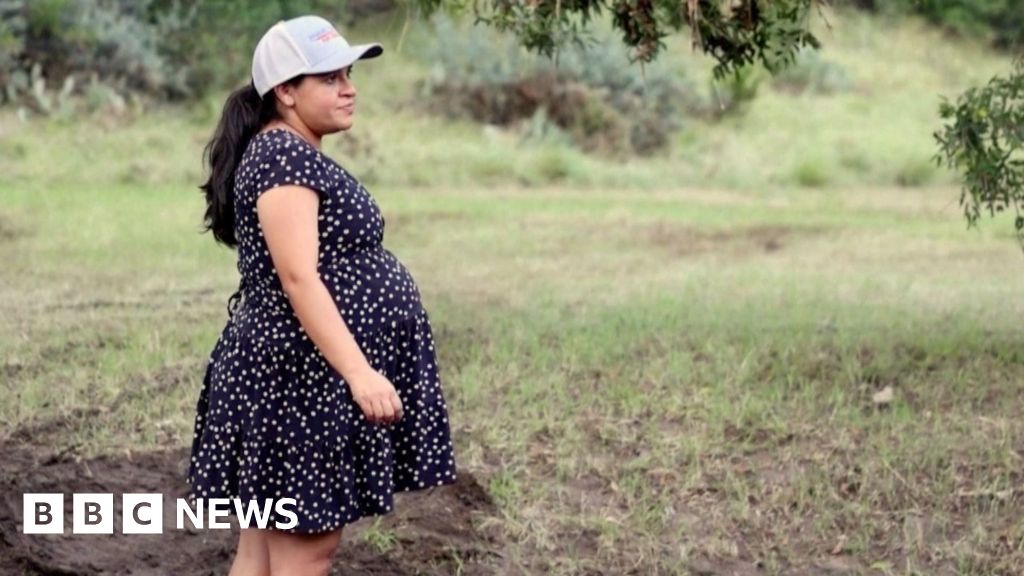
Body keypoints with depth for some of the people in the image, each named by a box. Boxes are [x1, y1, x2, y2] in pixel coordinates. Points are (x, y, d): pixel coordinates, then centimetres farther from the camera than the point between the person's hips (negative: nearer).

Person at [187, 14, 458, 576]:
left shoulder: (299, 156, 17)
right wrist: (358, 371, -28)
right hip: (303, 378, -11)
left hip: (307, 377, 11)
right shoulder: (284, 157, -15)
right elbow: (298, 279, -23)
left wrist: (355, 370, 26)